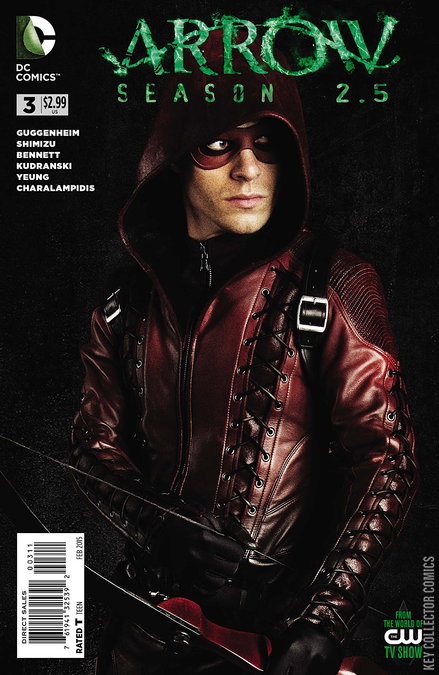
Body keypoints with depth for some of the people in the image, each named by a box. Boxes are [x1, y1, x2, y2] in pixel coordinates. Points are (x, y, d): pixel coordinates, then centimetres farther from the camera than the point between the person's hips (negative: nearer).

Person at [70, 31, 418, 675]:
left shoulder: (333, 286, -12)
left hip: (282, 619, -3)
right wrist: (162, 530, -14)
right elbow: (97, 446, 4)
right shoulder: (128, 301, -1)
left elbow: (385, 459, -14)